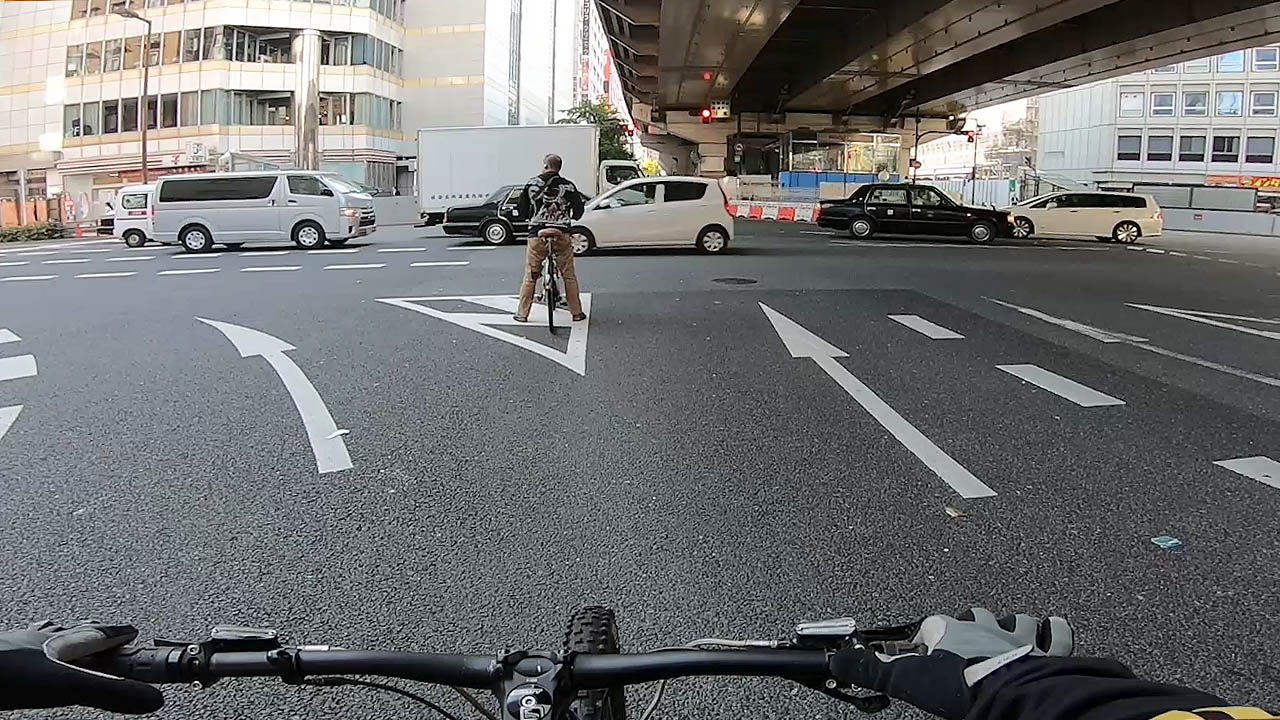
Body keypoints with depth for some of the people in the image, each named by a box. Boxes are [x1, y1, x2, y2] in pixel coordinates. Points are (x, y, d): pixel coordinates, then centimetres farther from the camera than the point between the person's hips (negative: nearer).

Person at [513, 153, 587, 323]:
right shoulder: (568, 186, 2)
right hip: (561, 235, 0)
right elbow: (578, 211, 6)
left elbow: (522, 210, 7)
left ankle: (522, 313, 11)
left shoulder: (531, 184, 3)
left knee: (530, 276, 8)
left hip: (537, 234, 0)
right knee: (569, 276, 9)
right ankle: (577, 313, 13)